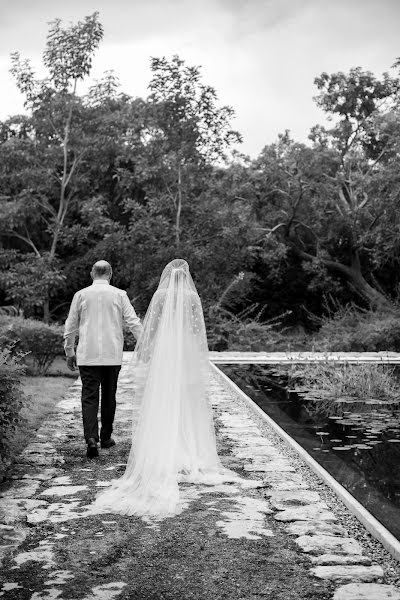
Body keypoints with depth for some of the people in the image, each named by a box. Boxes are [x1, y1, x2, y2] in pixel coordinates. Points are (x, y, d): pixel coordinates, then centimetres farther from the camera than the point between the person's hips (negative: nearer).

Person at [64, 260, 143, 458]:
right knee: (109, 397, 13)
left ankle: (91, 438, -17)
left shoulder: (81, 295, 3)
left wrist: (69, 352, 17)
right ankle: (105, 437, 23)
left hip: (87, 355, 0)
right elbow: (133, 322, -4)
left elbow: (70, 325, 7)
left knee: (89, 397, -1)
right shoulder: (119, 295, 1)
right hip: (112, 355, 1)